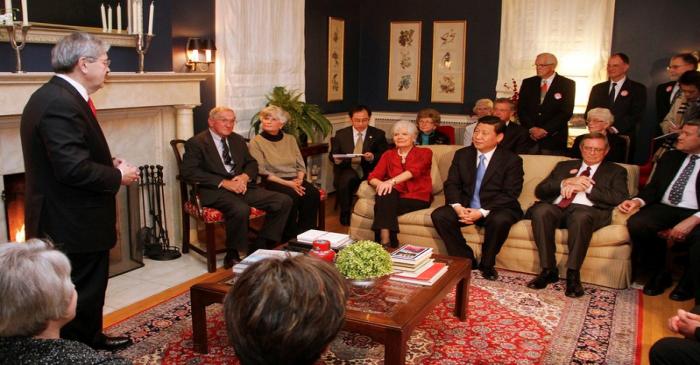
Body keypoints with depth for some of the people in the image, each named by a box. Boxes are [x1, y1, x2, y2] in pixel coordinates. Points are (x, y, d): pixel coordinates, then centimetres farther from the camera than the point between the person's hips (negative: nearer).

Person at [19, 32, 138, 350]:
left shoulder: (56, 96, 11)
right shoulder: (60, 103, -23)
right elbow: (74, 169, -29)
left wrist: (109, 163, 5)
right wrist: (118, 176, -13)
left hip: (70, 219, 11)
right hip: (74, 225, -11)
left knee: (86, 291, 25)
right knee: (81, 296, 3)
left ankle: (91, 339, 41)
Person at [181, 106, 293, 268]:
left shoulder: (238, 140, 20)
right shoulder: (196, 143, 0)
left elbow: (252, 163, 21)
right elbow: (189, 171, -10)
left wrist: (245, 176, -5)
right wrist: (223, 182, -18)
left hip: (242, 186, 6)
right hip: (215, 191, -6)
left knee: (284, 201, -11)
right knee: (241, 209, -38)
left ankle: (259, 247, -1)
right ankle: (232, 256, -15)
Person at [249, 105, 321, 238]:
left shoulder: (290, 139, 16)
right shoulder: (256, 142, 1)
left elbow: (301, 165, 14)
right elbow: (262, 172, -8)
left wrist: (299, 180, -8)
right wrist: (287, 183, -16)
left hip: (294, 180, 5)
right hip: (273, 182, -4)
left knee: (313, 193, -25)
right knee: (292, 196, -33)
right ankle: (289, 236, -16)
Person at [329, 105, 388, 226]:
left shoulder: (378, 134, 8)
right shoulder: (341, 134, 11)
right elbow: (332, 154, 11)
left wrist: (373, 157, -18)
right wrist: (336, 159, -14)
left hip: (368, 171, 0)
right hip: (348, 170, 1)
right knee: (347, 179, -35)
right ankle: (345, 216, -19)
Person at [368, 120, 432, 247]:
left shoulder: (424, 153, 9)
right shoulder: (388, 155, 18)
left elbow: (414, 170, -14)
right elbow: (372, 177, 5)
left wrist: (392, 181, -32)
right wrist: (382, 184, -20)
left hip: (417, 198, -3)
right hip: (394, 196, 3)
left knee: (383, 205, -30)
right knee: (385, 192, -33)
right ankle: (386, 241, -35)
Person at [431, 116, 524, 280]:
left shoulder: (512, 160, -5)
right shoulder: (462, 155, 7)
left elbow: (510, 194, -12)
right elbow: (451, 184, 3)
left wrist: (482, 212, -24)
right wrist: (457, 206, -19)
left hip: (496, 209, -3)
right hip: (465, 206, 4)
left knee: (500, 221, -36)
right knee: (439, 215, -21)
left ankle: (487, 264, -9)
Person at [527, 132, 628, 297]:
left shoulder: (616, 171, 22)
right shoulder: (564, 166, 28)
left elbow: (620, 198, 1)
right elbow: (540, 191, 16)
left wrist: (587, 187, -5)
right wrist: (567, 182, -1)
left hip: (587, 210, -2)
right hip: (557, 208, 3)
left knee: (581, 216, -39)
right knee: (541, 211, -33)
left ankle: (573, 274, -30)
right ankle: (548, 270, -24)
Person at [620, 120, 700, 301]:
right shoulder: (670, 157, 21)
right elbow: (654, 186, 15)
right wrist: (638, 201, -7)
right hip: (664, 208, 4)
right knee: (635, 224, -26)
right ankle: (659, 274, -1)